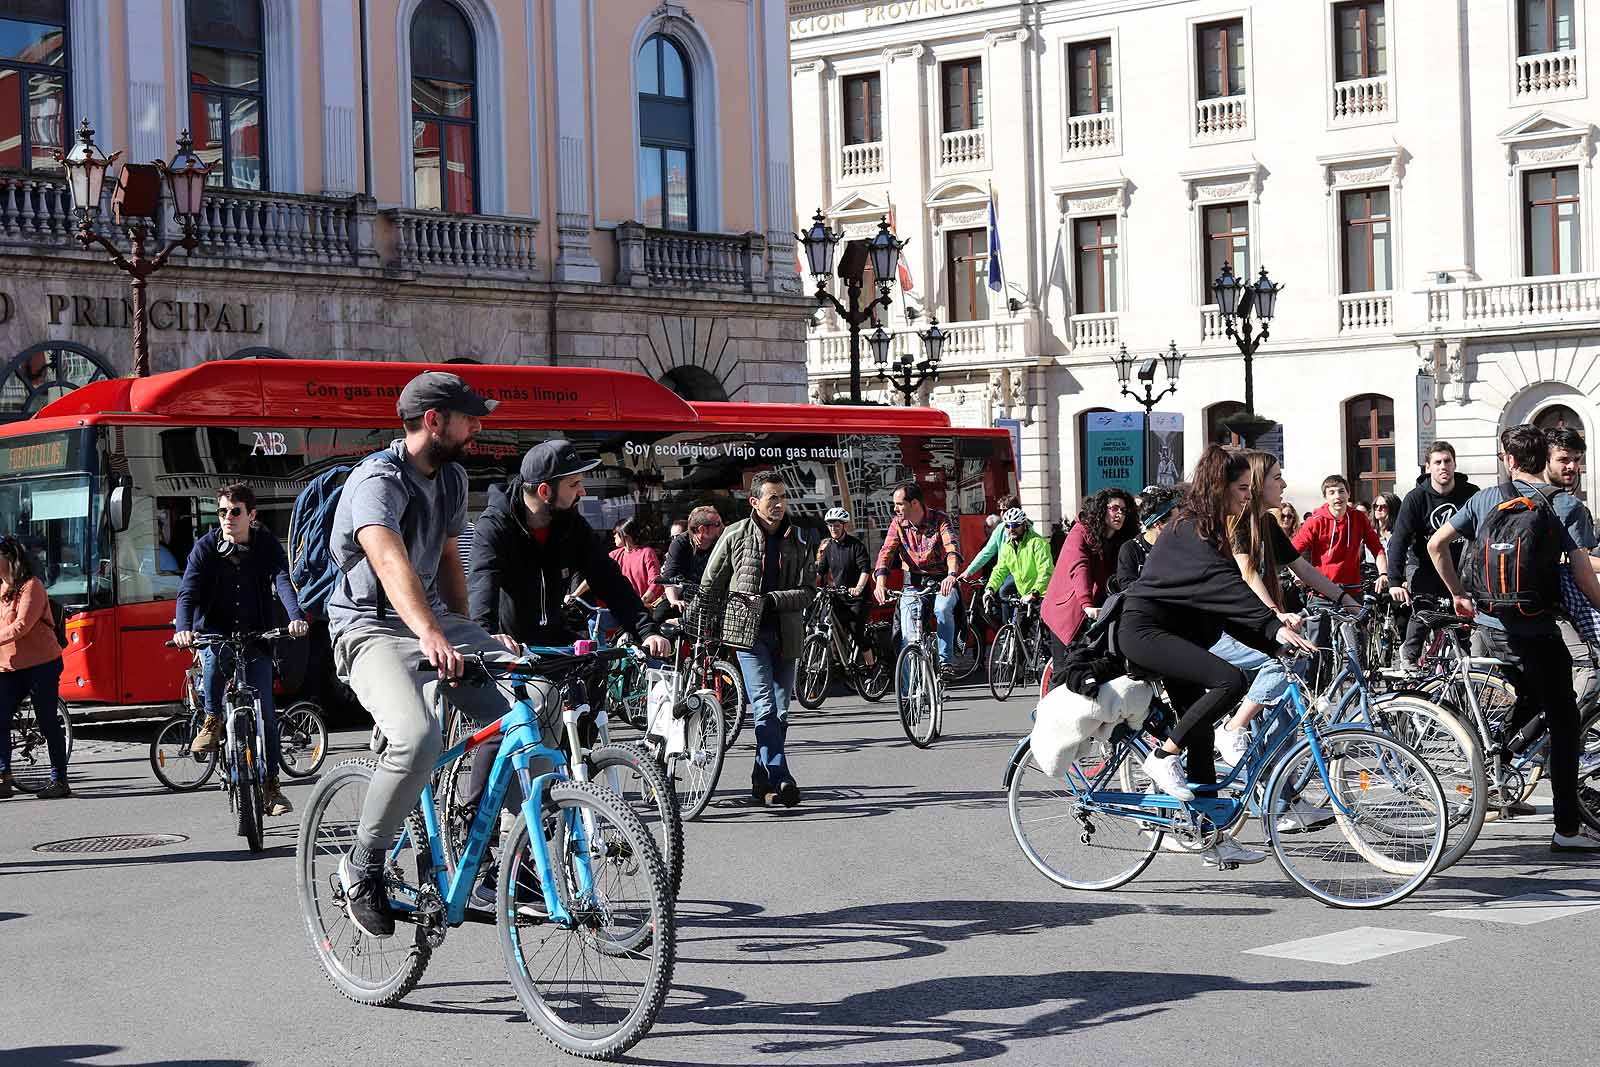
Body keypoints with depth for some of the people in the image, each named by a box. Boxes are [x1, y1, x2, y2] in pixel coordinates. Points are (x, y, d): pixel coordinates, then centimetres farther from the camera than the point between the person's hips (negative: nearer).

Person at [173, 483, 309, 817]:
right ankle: (213, 720, -17)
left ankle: (270, 786, 8)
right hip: (215, 632, -1)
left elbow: (283, 581, -21)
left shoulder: (267, 545, -6)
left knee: (265, 712, -3)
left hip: (255, 639, 1)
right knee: (215, 650, -38)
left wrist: (296, 617, -41)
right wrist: (183, 628, -38)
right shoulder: (206, 547, -7)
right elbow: (188, 591, -17)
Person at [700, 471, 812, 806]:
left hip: (785, 635, 4)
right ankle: (780, 779, -21)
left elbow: (805, 592, 3)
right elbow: (710, 584, 9)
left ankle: (762, 783, 18)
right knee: (765, 708, -15)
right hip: (749, 631, -4)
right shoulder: (736, 535, 1)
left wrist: (771, 599, -13)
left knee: (780, 712, 6)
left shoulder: (795, 542, 9)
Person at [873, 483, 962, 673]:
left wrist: (951, 575, -48)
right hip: (913, 582, 3)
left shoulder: (940, 519, -12)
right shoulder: (898, 523, -2)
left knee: (942, 609, -34)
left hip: (940, 581, -3)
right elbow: (886, 551, -13)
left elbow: (952, 548, -27)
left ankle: (944, 660, -23)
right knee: (909, 636, -9)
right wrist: (880, 582, -32)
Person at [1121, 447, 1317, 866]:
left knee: (1201, 736, 6)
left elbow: (1226, 601, 13)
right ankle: (1163, 756, -14)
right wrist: (1276, 627, -38)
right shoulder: (1189, 531, -17)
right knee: (1230, 680, -27)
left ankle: (1216, 840, 8)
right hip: (1145, 629, -10)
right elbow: (1226, 587, -30)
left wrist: (1277, 641, 5)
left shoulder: (1208, 530, 14)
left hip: (1174, 631, 10)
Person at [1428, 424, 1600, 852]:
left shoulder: (1485, 499, 4)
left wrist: (1459, 594, 13)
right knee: (1563, 721, 3)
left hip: (1488, 625, 5)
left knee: (1528, 701, 28)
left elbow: (1436, 544, 3)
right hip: (1536, 631, -5)